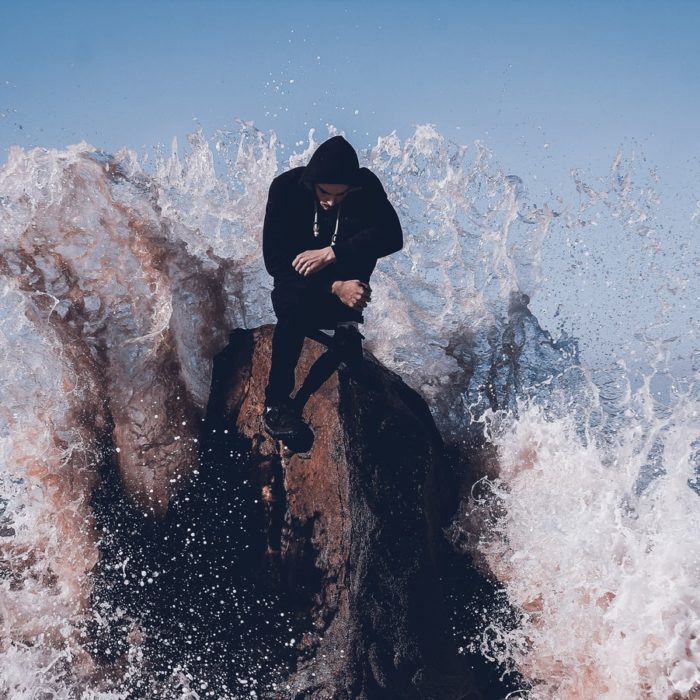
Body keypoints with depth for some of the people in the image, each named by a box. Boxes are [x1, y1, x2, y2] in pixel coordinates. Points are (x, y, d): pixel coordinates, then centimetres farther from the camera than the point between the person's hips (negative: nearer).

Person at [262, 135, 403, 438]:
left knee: (360, 225, -25)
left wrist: (331, 253, -37)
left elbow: (392, 235, -28)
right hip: (298, 281, -1)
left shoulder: (366, 186, -14)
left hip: (344, 281, 2)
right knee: (295, 304, -37)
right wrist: (334, 287, -33)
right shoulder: (286, 188, -17)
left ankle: (347, 326, -17)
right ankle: (277, 401, -24)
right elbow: (274, 260, -20)